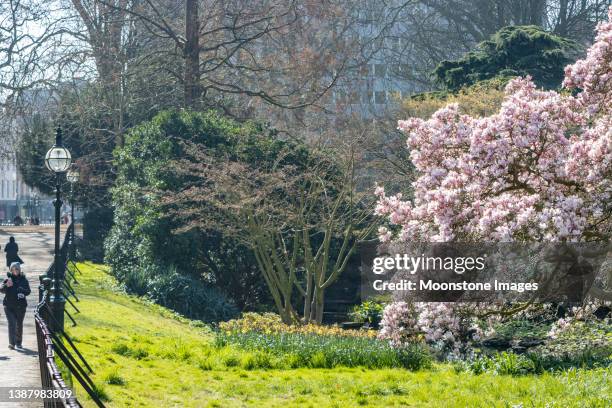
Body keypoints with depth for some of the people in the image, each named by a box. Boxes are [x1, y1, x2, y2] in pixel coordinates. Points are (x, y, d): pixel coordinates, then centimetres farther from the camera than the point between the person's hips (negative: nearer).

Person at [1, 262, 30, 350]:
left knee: (19, 325, 11)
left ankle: (18, 343, 26)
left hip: (21, 306, 2)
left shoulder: (24, 280, 4)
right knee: (12, 323, -14)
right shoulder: (8, 279, 0)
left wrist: (22, 290, -23)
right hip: (9, 306, -2)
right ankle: (12, 343, -20)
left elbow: (28, 291, -1)